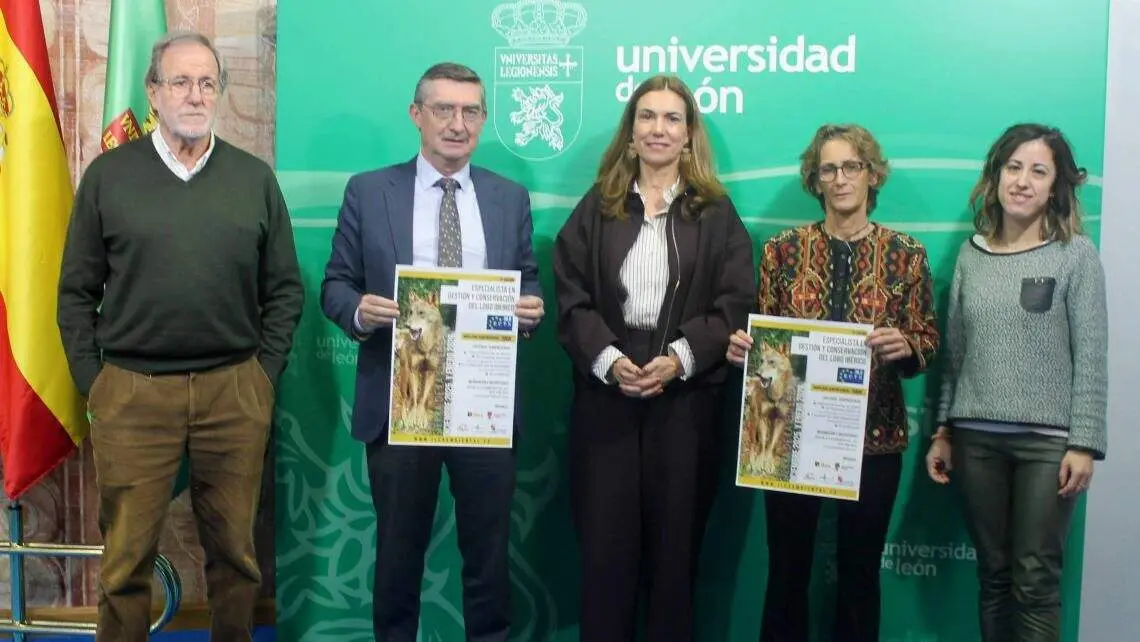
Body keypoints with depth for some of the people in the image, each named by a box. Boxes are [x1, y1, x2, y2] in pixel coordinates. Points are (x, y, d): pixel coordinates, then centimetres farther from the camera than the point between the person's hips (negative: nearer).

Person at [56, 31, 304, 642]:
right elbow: (77, 292, 6)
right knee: (126, 555, 7)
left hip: (235, 391, 1)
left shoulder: (255, 178, 6)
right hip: (132, 392, -1)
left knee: (234, 549, 11)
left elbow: (285, 289, 8)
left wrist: (264, 372, 2)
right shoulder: (108, 175, 4)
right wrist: (91, 379, 0)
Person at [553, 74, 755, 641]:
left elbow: (736, 304, -1)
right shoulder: (597, 207, 8)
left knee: (675, 542, 7)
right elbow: (571, 298, 1)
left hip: (686, 398, 0)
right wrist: (608, 361, -15)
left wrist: (679, 359, -15)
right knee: (605, 542, 4)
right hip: (605, 394, 1)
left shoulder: (716, 213, 6)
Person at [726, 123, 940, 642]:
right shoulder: (783, 249, 1)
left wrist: (903, 346, -20)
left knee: (859, 570, 12)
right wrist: (741, 346, -16)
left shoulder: (906, 255, 1)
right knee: (787, 568, 9)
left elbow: (928, 343, 2)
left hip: (874, 434, 0)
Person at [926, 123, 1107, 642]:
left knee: (1035, 581, -1)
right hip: (976, 437, 3)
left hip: (1048, 439, -3)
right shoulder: (971, 254, 8)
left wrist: (1084, 444, -10)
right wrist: (943, 431, 10)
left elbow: (1091, 358, -5)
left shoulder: (1076, 254, -2)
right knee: (992, 574, 10)